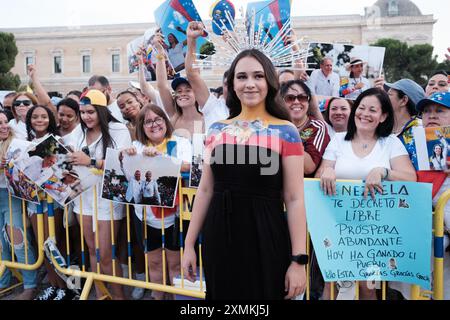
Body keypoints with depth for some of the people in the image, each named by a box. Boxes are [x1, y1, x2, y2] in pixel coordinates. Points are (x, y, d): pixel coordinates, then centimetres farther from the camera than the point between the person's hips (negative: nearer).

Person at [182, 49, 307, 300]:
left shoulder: (286, 132, -6)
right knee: (222, 295, 16)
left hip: (265, 238, -3)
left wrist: (299, 260, -11)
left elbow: (295, 199, -8)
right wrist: (190, 244, 8)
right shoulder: (217, 130, 5)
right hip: (218, 238, 4)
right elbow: (205, 191, 8)